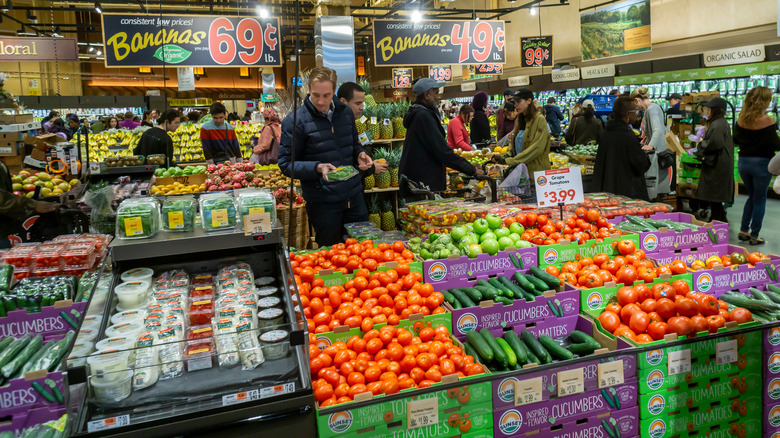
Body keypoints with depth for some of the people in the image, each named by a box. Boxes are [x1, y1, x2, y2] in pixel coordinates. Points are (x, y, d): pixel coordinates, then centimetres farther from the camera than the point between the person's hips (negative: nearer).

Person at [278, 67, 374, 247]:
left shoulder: (345, 112, 7)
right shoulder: (295, 121, -10)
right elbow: (286, 163, -10)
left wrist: (360, 154, -1)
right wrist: (317, 168, -24)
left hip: (354, 196, 5)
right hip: (322, 202, -5)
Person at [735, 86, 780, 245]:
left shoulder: (741, 119, -1)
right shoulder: (767, 120, -17)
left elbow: (736, 140, 9)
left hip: (743, 161, 5)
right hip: (761, 162, -5)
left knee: (752, 196, 22)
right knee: (760, 199, 7)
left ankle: (743, 230, 21)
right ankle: (754, 236, 12)